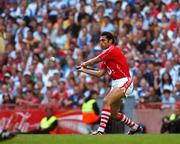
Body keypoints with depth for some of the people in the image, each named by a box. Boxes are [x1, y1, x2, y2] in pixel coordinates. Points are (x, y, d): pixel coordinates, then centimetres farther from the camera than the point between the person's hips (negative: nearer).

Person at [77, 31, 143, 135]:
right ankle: (135, 127, 31)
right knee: (114, 113, 13)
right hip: (115, 83, 10)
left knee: (106, 101, -27)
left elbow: (95, 60, -8)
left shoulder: (113, 50, -11)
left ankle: (101, 130, -34)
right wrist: (84, 70, 9)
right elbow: (100, 73, 13)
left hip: (124, 82, -10)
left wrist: (84, 64, 10)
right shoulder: (106, 56, 16)